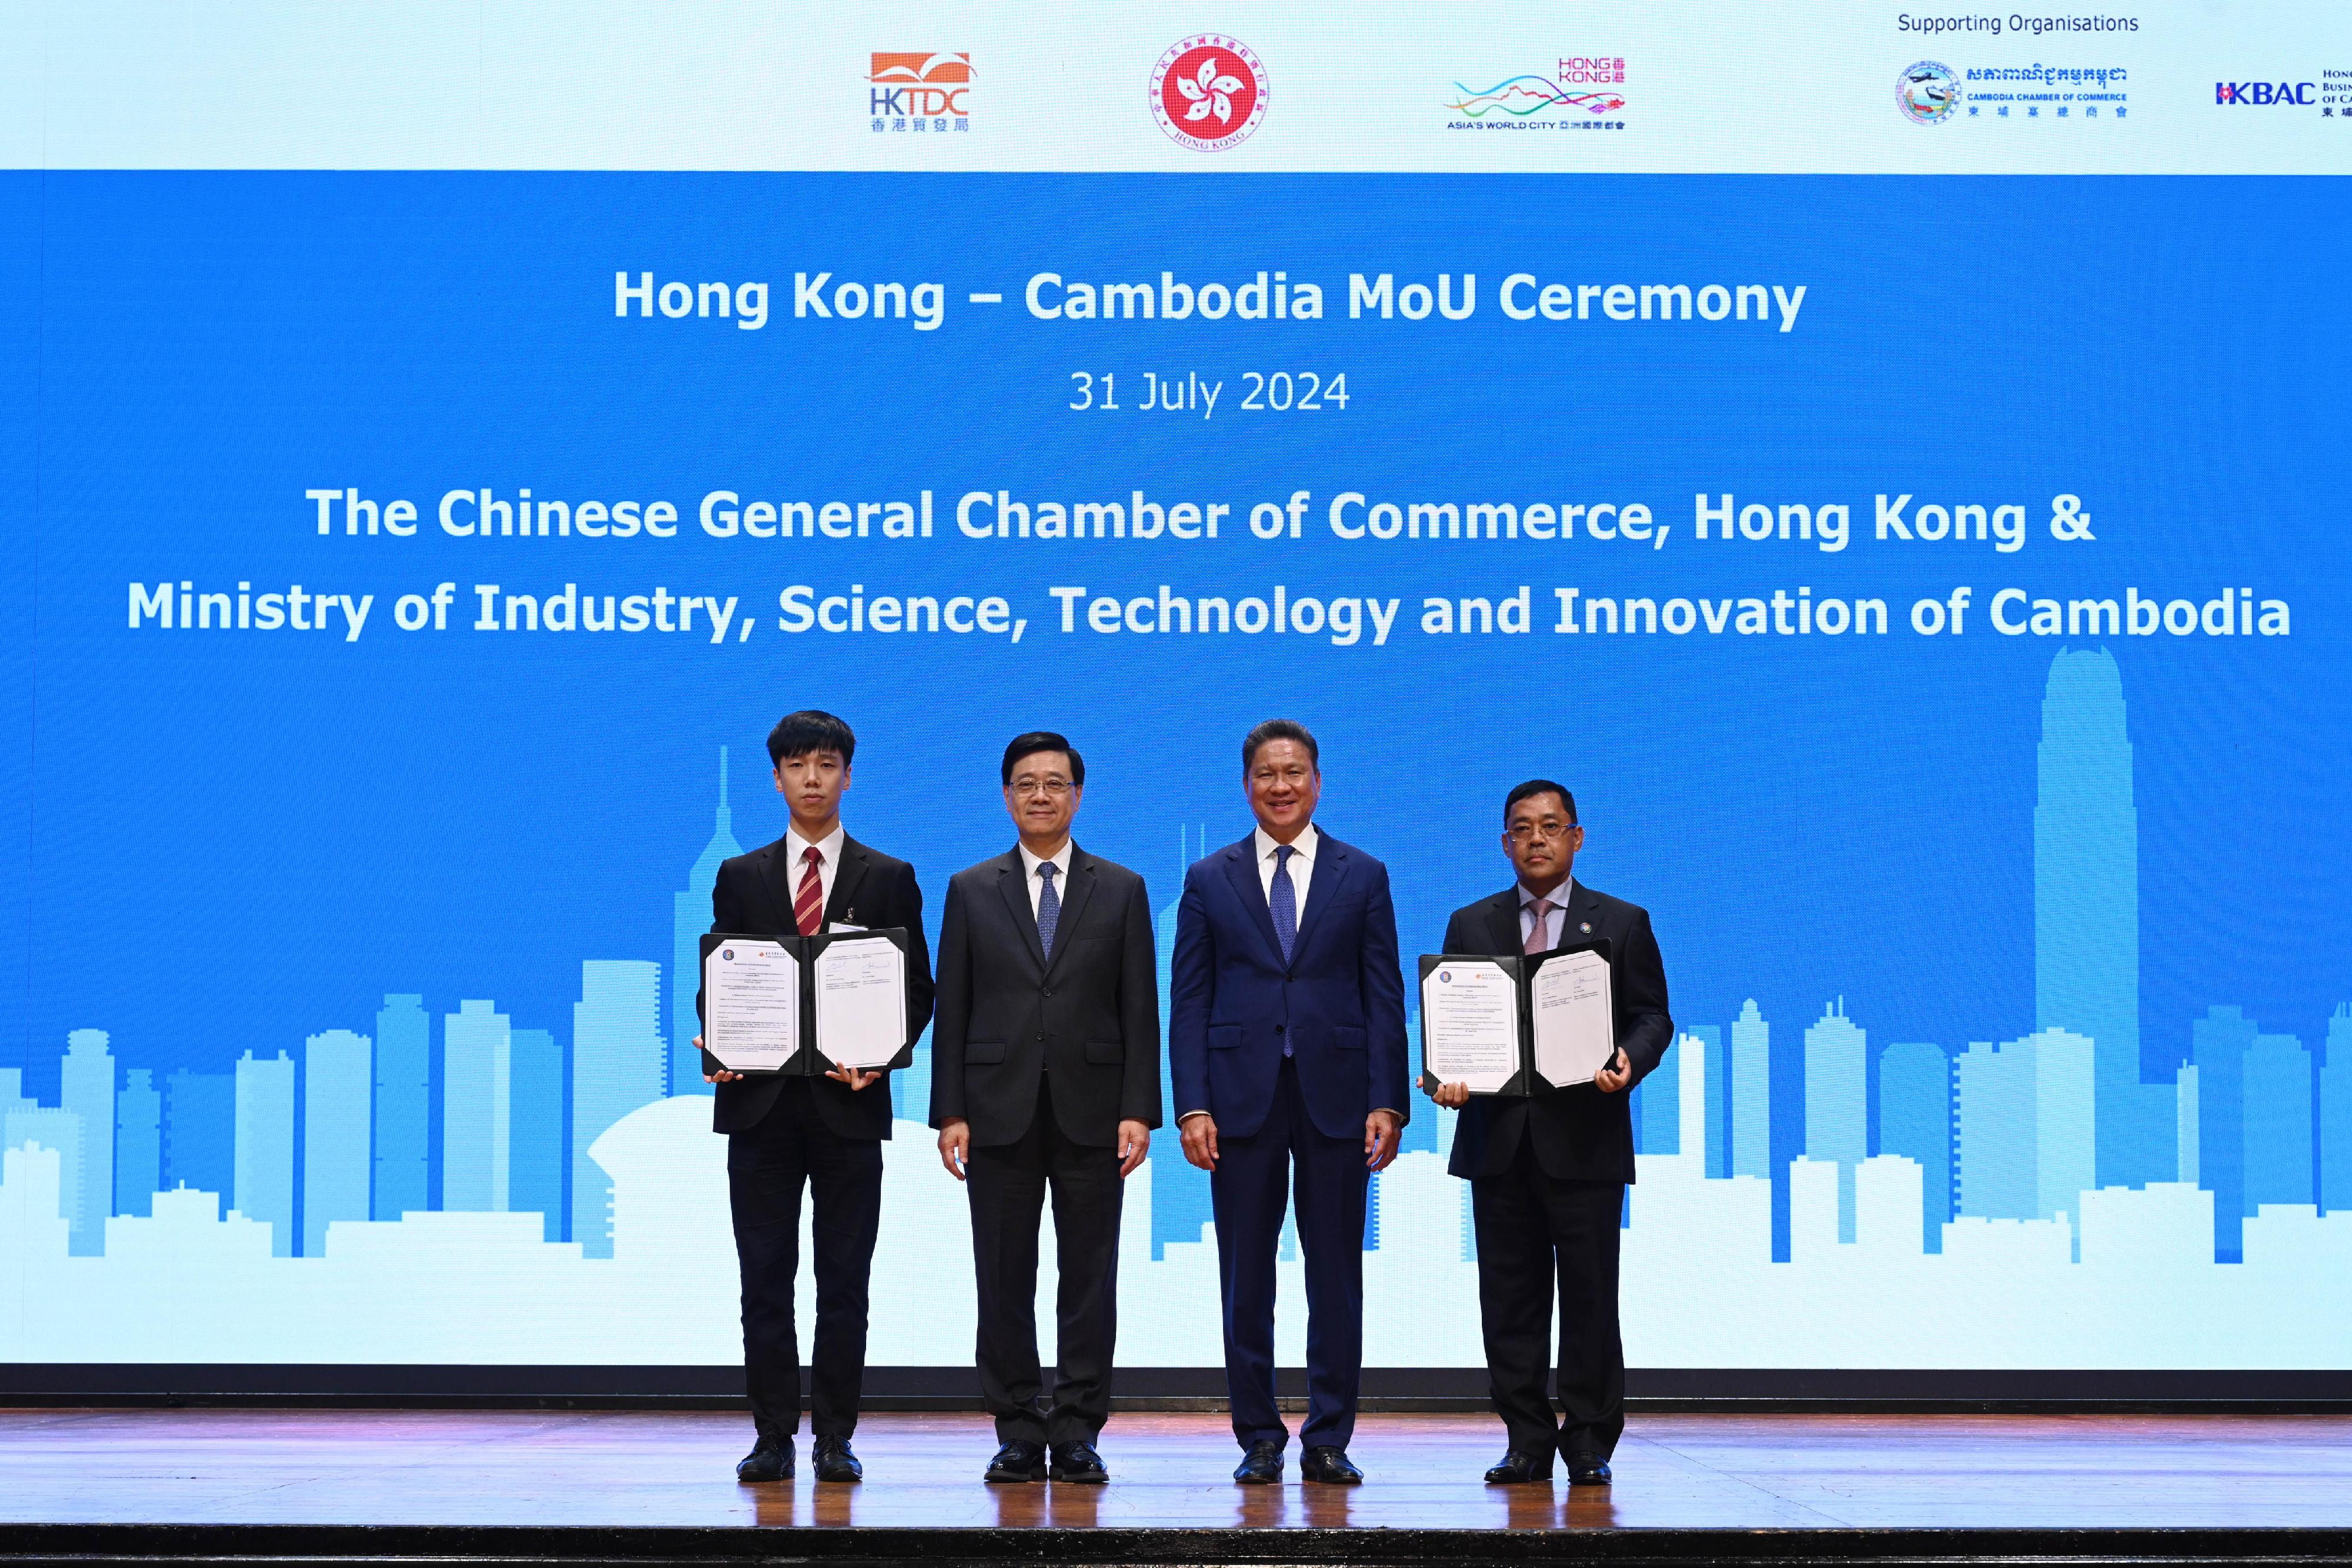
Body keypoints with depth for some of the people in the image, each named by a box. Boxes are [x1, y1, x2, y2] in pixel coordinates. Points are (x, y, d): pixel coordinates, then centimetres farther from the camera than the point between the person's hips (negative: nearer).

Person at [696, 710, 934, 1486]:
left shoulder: (889, 878, 7)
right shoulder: (740, 877, 11)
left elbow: (916, 989, 5)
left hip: (849, 1102, -1)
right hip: (761, 1103, 1)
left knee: (845, 1281, 1)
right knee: (764, 1278, 3)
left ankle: (836, 1438, 8)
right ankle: (774, 1437, 9)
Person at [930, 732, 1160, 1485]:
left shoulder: (1121, 890, 7)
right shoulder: (971, 891, 8)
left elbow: (1139, 1011, 4)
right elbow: (951, 1010, 5)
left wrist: (1139, 1110, -5)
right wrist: (950, 1112, -2)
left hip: (1090, 1112, 0)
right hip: (1000, 1112, 1)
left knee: (1088, 1278, 1)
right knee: (1004, 1280, 3)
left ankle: (1079, 1434, 7)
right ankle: (1019, 1433, 10)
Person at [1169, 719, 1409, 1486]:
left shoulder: (1363, 876, 7)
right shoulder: (1209, 881, 7)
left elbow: (1385, 998, 4)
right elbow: (1189, 1003, 4)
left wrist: (1386, 1102, -5)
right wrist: (1191, 1106, -6)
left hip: (1335, 1099, 0)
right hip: (1242, 1101, 0)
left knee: (1336, 1279, 3)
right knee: (1246, 1283, 3)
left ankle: (1329, 1441, 11)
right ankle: (1259, 1440, 12)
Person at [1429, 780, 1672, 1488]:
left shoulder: (1622, 923, 7)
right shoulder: (1471, 924, 12)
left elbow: (1651, 1017, 5)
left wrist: (1629, 1062, -16)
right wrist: (1447, 1075, -9)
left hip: (1585, 1140, -2)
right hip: (1499, 1139, 2)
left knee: (1589, 1297, -1)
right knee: (1510, 1299, 4)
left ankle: (1590, 1443, 8)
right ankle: (1527, 1442, 11)